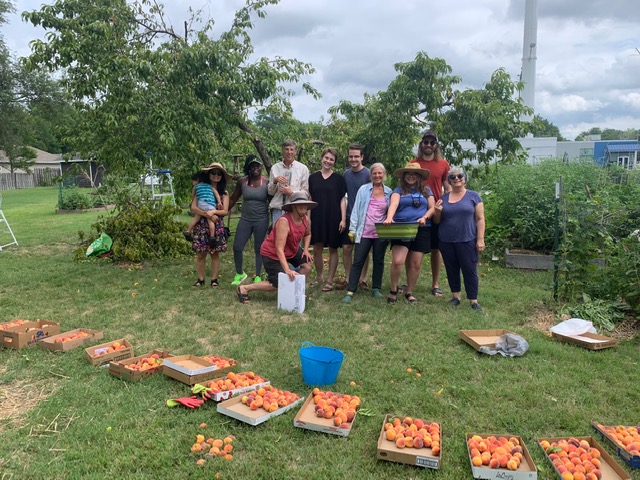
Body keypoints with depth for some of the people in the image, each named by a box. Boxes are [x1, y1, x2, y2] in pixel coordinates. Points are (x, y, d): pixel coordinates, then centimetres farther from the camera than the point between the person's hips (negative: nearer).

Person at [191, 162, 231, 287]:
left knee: (215, 253, 5)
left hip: (217, 226, 1)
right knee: (200, 253, 1)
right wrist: (208, 215, -15)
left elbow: (225, 211, 1)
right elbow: (193, 207, -5)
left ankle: (214, 279, 14)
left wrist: (213, 211, -16)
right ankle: (200, 279, 13)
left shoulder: (224, 192, 8)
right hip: (201, 225, -1)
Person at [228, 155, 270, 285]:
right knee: (237, 248, -1)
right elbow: (233, 199, 12)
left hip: (261, 220, -2)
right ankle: (239, 274, 20)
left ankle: (258, 276, 20)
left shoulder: (267, 183, -3)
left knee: (258, 249, 5)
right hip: (245, 219, 2)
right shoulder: (242, 182, 2)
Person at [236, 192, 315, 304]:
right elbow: (279, 249, -38)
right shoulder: (284, 221, -33)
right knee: (278, 284, -8)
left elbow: (307, 234, 16)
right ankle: (244, 288, 5)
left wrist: (305, 249, -2)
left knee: (307, 264, -12)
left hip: (292, 250, 8)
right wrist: (287, 270, -45)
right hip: (272, 254, -8)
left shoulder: (305, 219, -9)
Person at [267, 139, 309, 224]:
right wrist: (275, 181, -7)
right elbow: (270, 192, 11)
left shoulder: (303, 168, 4)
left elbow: (305, 192, 3)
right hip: (277, 209, 2)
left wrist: (291, 192, -13)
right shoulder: (275, 168, 10)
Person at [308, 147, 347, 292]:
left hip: (333, 218, -2)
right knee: (317, 249, 4)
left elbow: (342, 200, 1)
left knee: (333, 249, 4)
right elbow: (309, 199, 10)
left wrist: (343, 219, -7)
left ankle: (330, 280, 13)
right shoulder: (313, 177, 7)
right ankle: (319, 277, 21)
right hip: (317, 218, 2)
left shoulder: (339, 178, 3)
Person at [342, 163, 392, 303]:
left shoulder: (389, 192, 6)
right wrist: (352, 229, -4)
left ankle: (376, 288, 26)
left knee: (379, 261, 12)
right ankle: (350, 291, 1)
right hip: (364, 232, -2)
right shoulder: (364, 189, 1)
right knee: (358, 261, -2)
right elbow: (356, 209, 1)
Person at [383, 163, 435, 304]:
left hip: (421, 230, 2)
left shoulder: (426, 190, 14)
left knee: (416, 264, 3)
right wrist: (389, 218, -32)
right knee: (397, 261, -15)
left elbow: (432, 207, 10)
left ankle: (409, 292, 20)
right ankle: (393, 290, 6)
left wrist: (424, 217, -11)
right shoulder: (399, 190, 6)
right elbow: (393, 204, -12)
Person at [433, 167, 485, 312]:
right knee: (452, 270, 12)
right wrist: (438, 212, -8)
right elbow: (437, 221, 14)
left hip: (467, 241, -3)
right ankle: (456, 297, 25)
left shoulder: (473, 196, 1)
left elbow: (480, 219, -1)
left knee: (470, 270, 0)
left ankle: (474, 301, 8)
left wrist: (480, 239, -8)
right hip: (446, 241, 4)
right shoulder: (443, 198, 9)